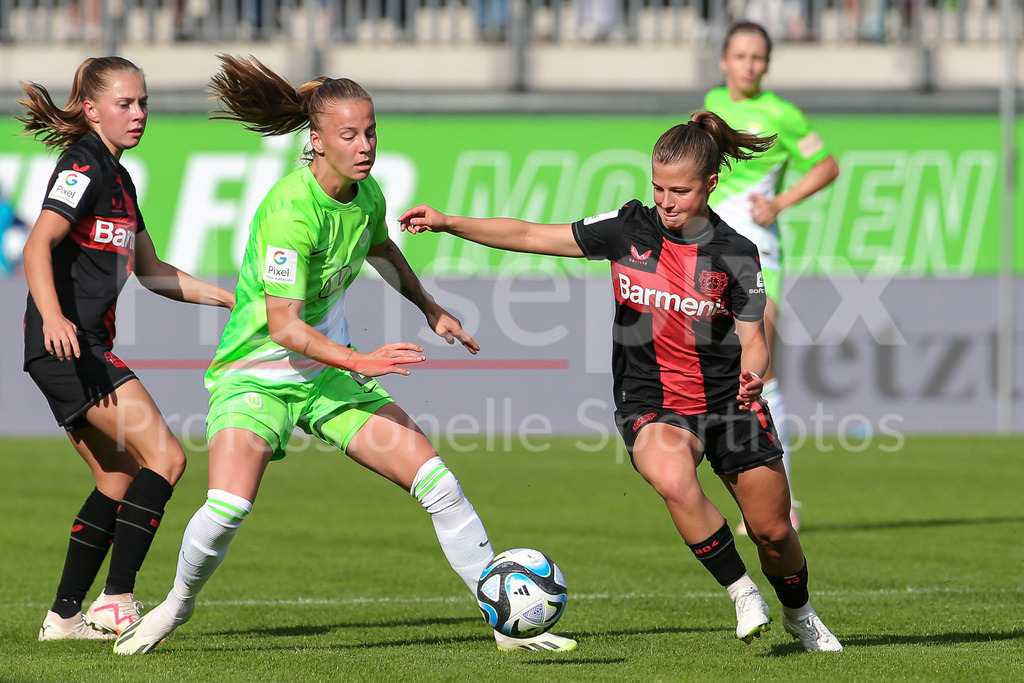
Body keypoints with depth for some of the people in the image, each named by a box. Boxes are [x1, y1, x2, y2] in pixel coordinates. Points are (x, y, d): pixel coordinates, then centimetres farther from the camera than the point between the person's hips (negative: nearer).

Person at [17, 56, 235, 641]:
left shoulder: (118, 178, 21)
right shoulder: (83, 168, -9)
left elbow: (151, 272, 28)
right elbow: (39, 244, -23)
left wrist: (231, 298, 25)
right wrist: (52, 315, -39)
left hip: (86, 350, 10)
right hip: (66, 345, -10)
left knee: (119, 480, 13)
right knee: (164, 456, -15)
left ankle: (66, 615, 16)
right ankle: (117, 600, -16)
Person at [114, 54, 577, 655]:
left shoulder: (367, 193, -2)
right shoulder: (290, 210, -25)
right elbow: (283, 324, -27)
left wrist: (429, 307, 29)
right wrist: (362, 361, -34)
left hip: (328, 370, 7)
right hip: (257, 373, -6)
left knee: (437, 481, -5)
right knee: (227, 509, -26)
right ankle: (178, 604, 5)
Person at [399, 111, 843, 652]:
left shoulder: (735, 255, -7)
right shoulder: (627, 229, -5)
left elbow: (753, 339, -2)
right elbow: (529, 236, -2)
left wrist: (752, 376, -26)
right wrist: (448, 223, -10)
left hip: (729, 401, 1)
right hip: (651, 402, 0)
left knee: (773, 531, 6)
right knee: (672, 480, -35)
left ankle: (799, 615, 40)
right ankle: (741, 592, -14)